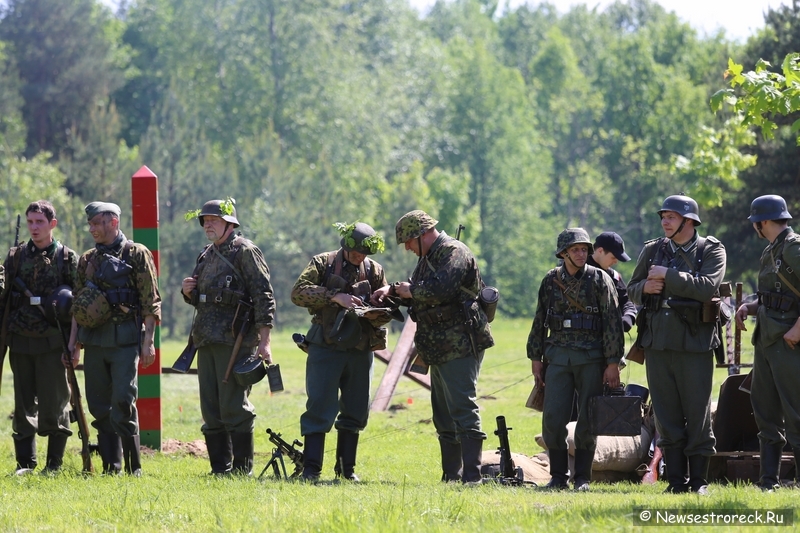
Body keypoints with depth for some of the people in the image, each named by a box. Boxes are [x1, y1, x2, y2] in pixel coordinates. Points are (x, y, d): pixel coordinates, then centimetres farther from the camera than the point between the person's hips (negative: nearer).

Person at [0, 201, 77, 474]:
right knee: (24, 405, 5)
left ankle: (55, 463, 7)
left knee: (54, 404, -2)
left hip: (52, 341, -3)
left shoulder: (68, 258, 1)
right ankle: (25, 463, 11)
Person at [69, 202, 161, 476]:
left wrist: (148, 341, -11)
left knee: (123, 401, -12)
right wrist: (74, 340, 11)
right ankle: (110, 467, 10)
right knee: (100, 405, 5)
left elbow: (151, 302, -4)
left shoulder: (137, 254, -1)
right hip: (93, 340, 6)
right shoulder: (87, 260, 14)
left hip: (125, 339, -5)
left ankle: (134, 467, -5)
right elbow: (78, 305, 17)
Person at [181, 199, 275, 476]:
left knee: (234, 407, -8)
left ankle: (243, 469, -2)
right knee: (211, 409, 8)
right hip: (206, 340, 8)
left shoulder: (245, 251, -5)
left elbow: (263, 297, -11)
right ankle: (219, 468, 13)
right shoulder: (207, 255, 19)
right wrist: (188, 292, 4)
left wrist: (264, 341, -18)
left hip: (235, 341, -8)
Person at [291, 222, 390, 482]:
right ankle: (311, 469, -4)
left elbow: (386, 312, 8)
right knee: (320, 408, -7)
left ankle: (346, 468, 18)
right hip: (326, 349, -4)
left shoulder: (375, 271, 8)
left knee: (356, 411, 8)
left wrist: (375, 312, -16)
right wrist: (335, 297, -24)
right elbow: (299, 292, -14)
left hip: (360, 351, 4)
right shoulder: (323, 263, -1)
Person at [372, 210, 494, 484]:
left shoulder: (453, 252, -12)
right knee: (444, 416, 12)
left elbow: (440, 290, -27)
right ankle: (451, 476, 17)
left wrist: (411, 290, -10)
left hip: (460, 346, -11)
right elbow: (418, 292, 27)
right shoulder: (428, 258, 19)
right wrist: (392, 290, 7)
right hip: (441, 349, 11)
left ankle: (471, 477, -17)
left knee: (463, 409, -14)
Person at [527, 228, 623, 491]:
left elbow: (612, 323, -3)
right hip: (558, 357, 2)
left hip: (591, 358, -2)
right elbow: (539, 321, 14)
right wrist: (535, 358, 10)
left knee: (588, 420, 0)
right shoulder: (550, 281, 7)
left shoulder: (599, 279, -2)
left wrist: (613, 363, -8)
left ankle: (582, 478, 10)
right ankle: (558, 476, 7)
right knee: (552, 419, -4)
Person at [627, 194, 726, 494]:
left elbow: (708, 287, -17)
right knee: (666, 416, 4)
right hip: (658, 343, 4)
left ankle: (699, 481, 6)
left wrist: (667, 276, -16)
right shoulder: (652, 250, 12)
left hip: (695, 344, -4)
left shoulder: (711, 251, 0)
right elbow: (632, 291, 18)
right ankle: (676, 480, 10)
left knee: (697, 414, -1)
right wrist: (645, 287, -5)